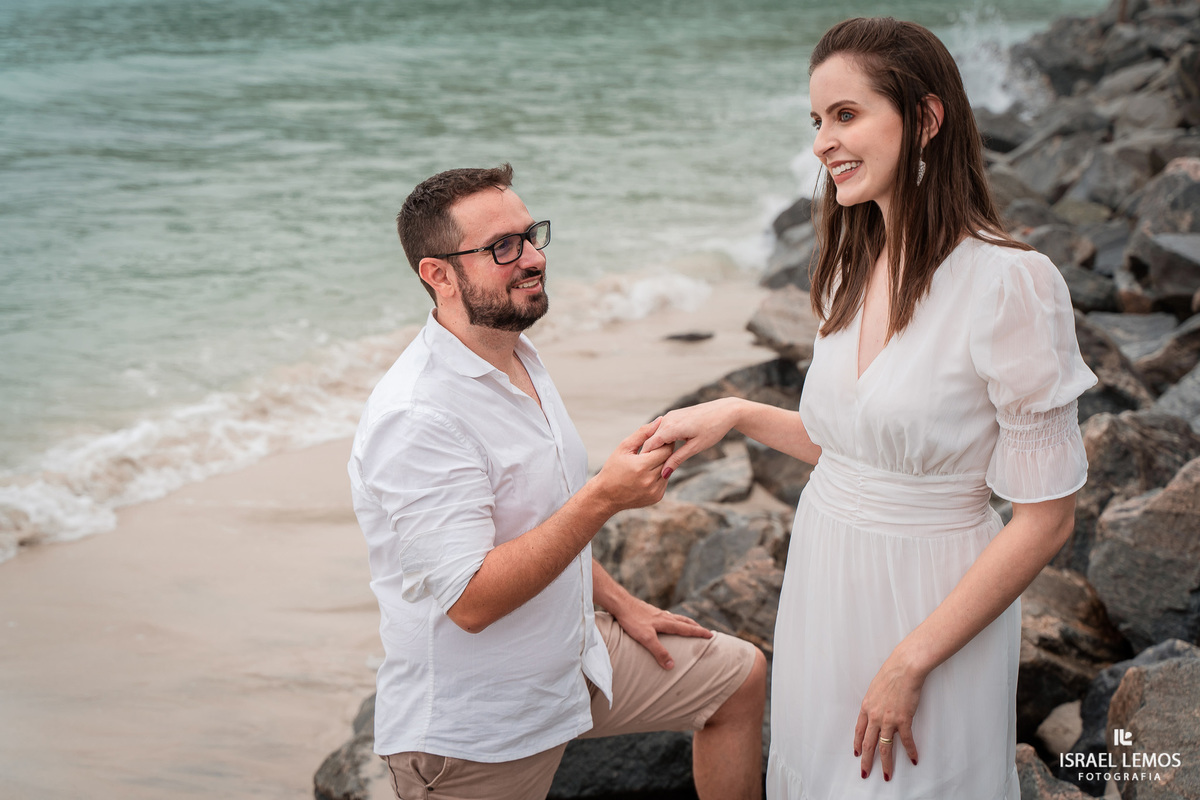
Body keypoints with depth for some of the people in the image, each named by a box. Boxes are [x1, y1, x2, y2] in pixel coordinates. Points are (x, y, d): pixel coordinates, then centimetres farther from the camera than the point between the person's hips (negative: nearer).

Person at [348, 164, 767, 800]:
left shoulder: (519, 362, 5)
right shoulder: (414, 419, -27)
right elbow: (471, 600, -31)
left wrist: (620, 604, 16)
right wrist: (604, 497, -33)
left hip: (571, 661, 9)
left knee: (741, 676, 14)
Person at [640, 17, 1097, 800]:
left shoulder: (1012, 283, -21)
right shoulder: (854, 267, 3)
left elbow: (1046, 517, -19)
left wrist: (910, 664, -18)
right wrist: (737, 414, 2)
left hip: (927, 597, -7)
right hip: (823, 577, 7)